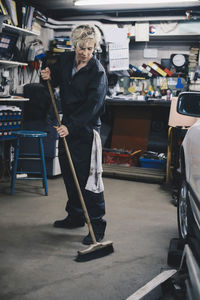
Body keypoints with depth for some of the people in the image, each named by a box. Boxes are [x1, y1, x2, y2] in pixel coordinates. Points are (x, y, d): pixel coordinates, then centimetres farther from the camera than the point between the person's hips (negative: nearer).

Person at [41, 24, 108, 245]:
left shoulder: (98, 72, -15)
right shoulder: (65, 60, 4)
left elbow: (92, 105, -22)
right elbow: (57, 78, 23)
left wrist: (71, 126, -30)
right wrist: (49, 76, 0)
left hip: (86, 128, -7)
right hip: (67, 125, 8)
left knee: (88, 177, -7)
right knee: (69, 174, 15)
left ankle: (97, 226, 3)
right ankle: (75, 216, 32)